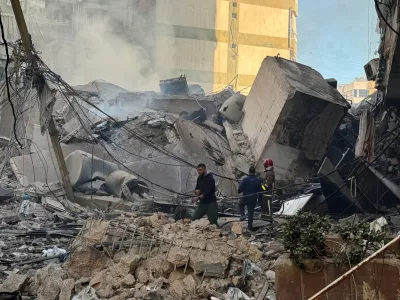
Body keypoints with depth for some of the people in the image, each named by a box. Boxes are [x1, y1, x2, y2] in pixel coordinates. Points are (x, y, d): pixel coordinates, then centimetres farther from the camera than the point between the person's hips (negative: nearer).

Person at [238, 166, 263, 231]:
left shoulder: (245, 179, -17)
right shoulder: (258, 180, -7)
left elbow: (240, 189, -15)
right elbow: (260, 190, 1)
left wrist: (239, 191, 8)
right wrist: (258, 196, 19)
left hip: (245, 198, -2)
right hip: (253, 199, 2)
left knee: (240, 204, 30)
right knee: (251, 213, 13)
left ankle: (242, 215, 7)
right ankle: (249, 226, 17)